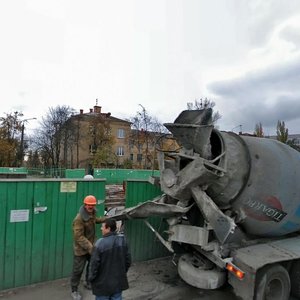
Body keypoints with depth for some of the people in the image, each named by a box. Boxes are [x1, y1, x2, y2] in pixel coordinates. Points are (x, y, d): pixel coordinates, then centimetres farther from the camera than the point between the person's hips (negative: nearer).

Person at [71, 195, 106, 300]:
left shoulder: (92, 213, -3)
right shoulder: (79, 219, -29)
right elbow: (79, 237, -30)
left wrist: (105, 219, 16)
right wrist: (89, 247, -34)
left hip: (91, 246, 8)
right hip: (81, 248, -8)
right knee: (78, 270, 6)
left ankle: (88, 283, 46)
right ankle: (74, 290, 27)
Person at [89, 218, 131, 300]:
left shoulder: (100, 243, -23)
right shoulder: (122, 240, -7)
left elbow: (94, 263, -16)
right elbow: (128, 260, 2)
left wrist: (91, 278, 1)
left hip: (103, 283, -4)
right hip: (119, 281, 4)